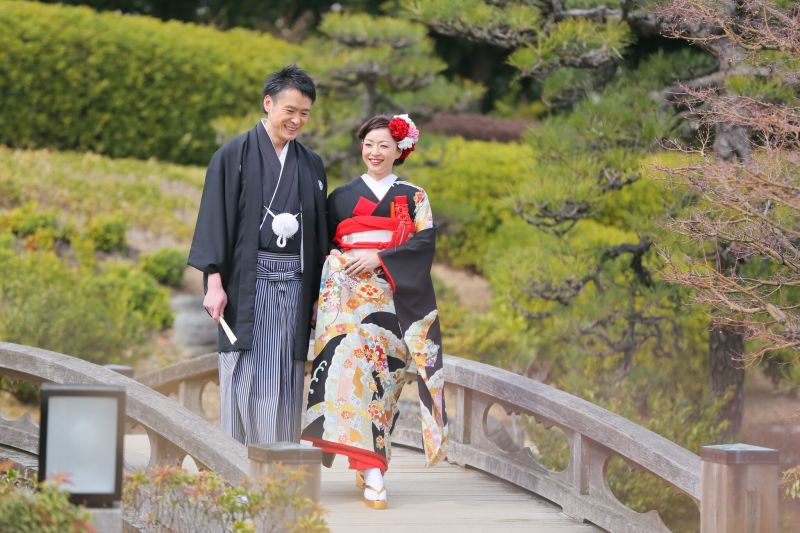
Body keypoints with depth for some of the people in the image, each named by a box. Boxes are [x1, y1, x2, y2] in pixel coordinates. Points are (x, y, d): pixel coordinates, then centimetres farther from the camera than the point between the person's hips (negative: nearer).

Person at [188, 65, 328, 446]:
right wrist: (214, 282, -13)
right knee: (246, 380, -6)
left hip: (295, 285, 4)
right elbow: (214, 219, -4)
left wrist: (319, 294, 11)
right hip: (248, 283, -4)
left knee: (285, 384, 4)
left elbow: (320, 231, 16)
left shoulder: (311, 165, 13)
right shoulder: (234, 156, 0)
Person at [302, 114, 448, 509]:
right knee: (349, 361, -15)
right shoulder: (342, 196, 15)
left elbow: (425, 241, -3)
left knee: (380, 367, -7)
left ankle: (370, 468, 0)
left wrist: (379, 258, -14)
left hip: (391, 294, 0)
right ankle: (372, 471, -18)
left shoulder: (413, 196, 11)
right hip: (346, 291, 0)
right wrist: (318, 297, 5)